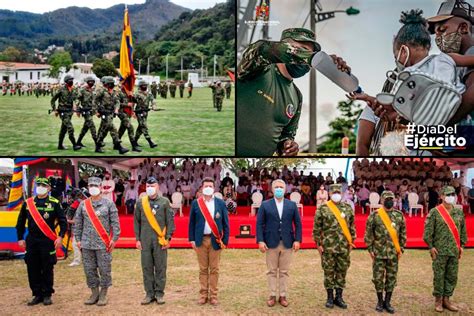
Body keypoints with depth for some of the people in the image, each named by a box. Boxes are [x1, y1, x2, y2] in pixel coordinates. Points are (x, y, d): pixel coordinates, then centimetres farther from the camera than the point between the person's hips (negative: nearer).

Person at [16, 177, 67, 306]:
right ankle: (37, 294, 17)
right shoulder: (27, 203, 7)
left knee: (47, 269, 3)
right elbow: (20, 222, 14)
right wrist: (20, 238, 9)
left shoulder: (55, 203, -1)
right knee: (32, 269, 6)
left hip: (48, 241, -3)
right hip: (31, 241, 3)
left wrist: (60, 237, -10)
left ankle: (47, 295, 14)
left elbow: (63, 221, -1)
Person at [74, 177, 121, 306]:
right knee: (89, 270, 8)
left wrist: (114, 239, -6)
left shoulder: (109, 204, 1)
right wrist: (78, 239, 6)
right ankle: (94, 293, 20)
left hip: (103, 244, -3)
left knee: (105, 270, 1)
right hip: (87, 244, 3)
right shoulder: (83, 204, 8)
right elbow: (77, 224, 11)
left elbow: (115, 223, -1)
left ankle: (103, 295, 13)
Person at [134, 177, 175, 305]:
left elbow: (170, 221, 2)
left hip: (160, 241, -2)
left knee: (160, 268, 2)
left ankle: (159, 293, 12)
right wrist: (138, 239, 5)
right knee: (147, 268, 5)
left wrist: (168, 238, -4)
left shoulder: (164, 202, 2)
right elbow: (137, 221, 10)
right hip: (145, 241, 2)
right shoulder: (140, 203, 8)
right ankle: (149, 293, 14)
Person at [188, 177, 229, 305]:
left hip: (215, 240, 0)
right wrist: (192, 239, 0)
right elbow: (192, 222, 6)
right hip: (201, 240, 0)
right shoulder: (196, 203, 4)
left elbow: (225, 223, 4)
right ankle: (203, 295, 13)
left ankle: (213, 295, 10)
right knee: (203, 269, 7)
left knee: (214, 269, 4)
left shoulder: (220, 203, 3)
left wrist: (225, 240, -2)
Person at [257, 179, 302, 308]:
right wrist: (260, 241, -10)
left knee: (284, 271, 7)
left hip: (287, 243, 1)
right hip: (271, 243, -1)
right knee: (272, 271, 6)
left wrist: (297, 240, -4)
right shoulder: (265, 205, 3)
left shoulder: (292, 205, 7)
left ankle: (283, 296, 16)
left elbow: (298, 224, 6)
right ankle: (272, 296, 15)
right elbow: (259, 224, -1)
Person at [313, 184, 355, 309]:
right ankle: (330, 298, 16)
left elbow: (352, 226, 12)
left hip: (344, 247, 3)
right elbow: (317, 228, -2)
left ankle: (339, 297, 20)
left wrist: (351, 241, 7)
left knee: (342, 272, 8)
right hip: (328, 247, -3)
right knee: (329, 272, 5)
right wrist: (318, 243, -4)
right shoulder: (323, 209, -3)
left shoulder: (348, 208, 6)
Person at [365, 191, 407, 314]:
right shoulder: (374, 215, -4)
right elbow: (368, 234, -2)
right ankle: (380, 301, 18)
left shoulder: (399, 215, 5)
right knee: (378, 277, 3)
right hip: (379, 252, -2)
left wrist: (401, 249, 4)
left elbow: (403, 233, 9)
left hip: (394, 253, 3)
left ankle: (387, 302, 19)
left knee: (391, 278, 8)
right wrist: (370, 249, -5)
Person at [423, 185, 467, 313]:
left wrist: (462, 245, 11)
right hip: (440, 250, -4)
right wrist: (431, 246, -10)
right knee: (439, 276, 2)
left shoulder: (459, 212, 8)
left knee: (452, 276, 9)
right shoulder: (434, 212, -7)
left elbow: (463, 230, 15)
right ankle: (438, 300, 14)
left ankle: (446, 299, 21)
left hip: (454, 250, 5)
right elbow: (428, 231, -7)